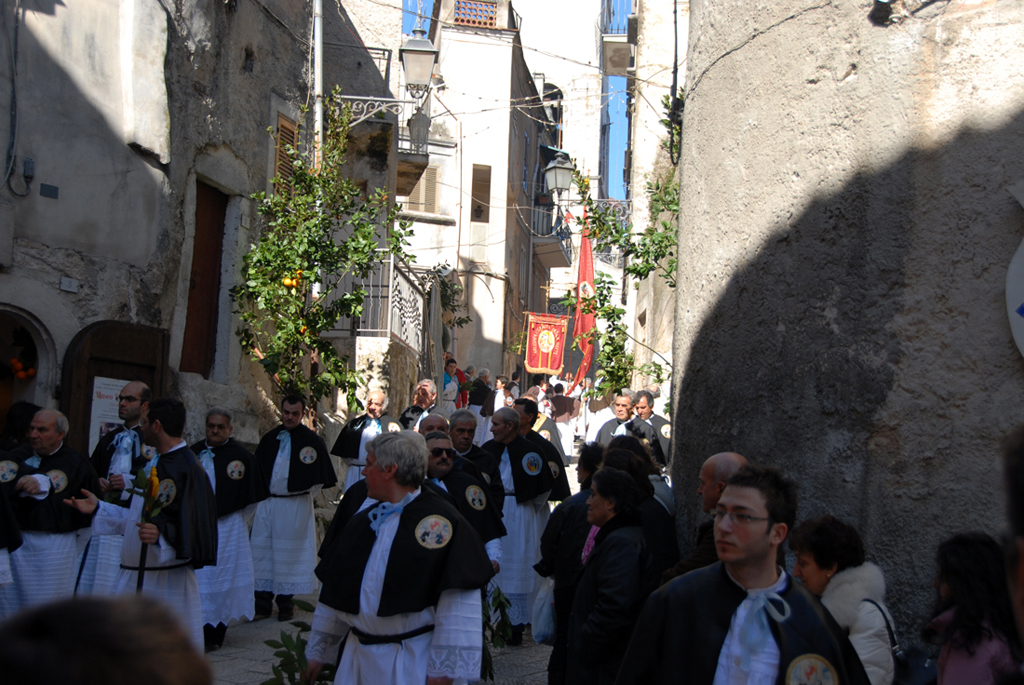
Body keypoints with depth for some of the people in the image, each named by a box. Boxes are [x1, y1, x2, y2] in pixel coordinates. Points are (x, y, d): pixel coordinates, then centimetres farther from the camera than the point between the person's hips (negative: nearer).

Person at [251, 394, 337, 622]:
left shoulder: (312, 441, -5)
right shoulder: (269, 439, 8)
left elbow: (320, 477, -2)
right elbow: (257, 470, 18)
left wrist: (304, 497, 0)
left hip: (295, 506, -4)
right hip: (267, 504, 5)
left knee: (290, 553, 2)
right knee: (262, 552, 6)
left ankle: (285, 603, 12)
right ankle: (263, 602, 14)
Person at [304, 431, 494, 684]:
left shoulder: (440, 519, -13)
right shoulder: (362, 520, 10)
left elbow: (458, 605, -18)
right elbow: (334, 592, 17)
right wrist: (318, 652, 20)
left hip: (413, 663, -6)